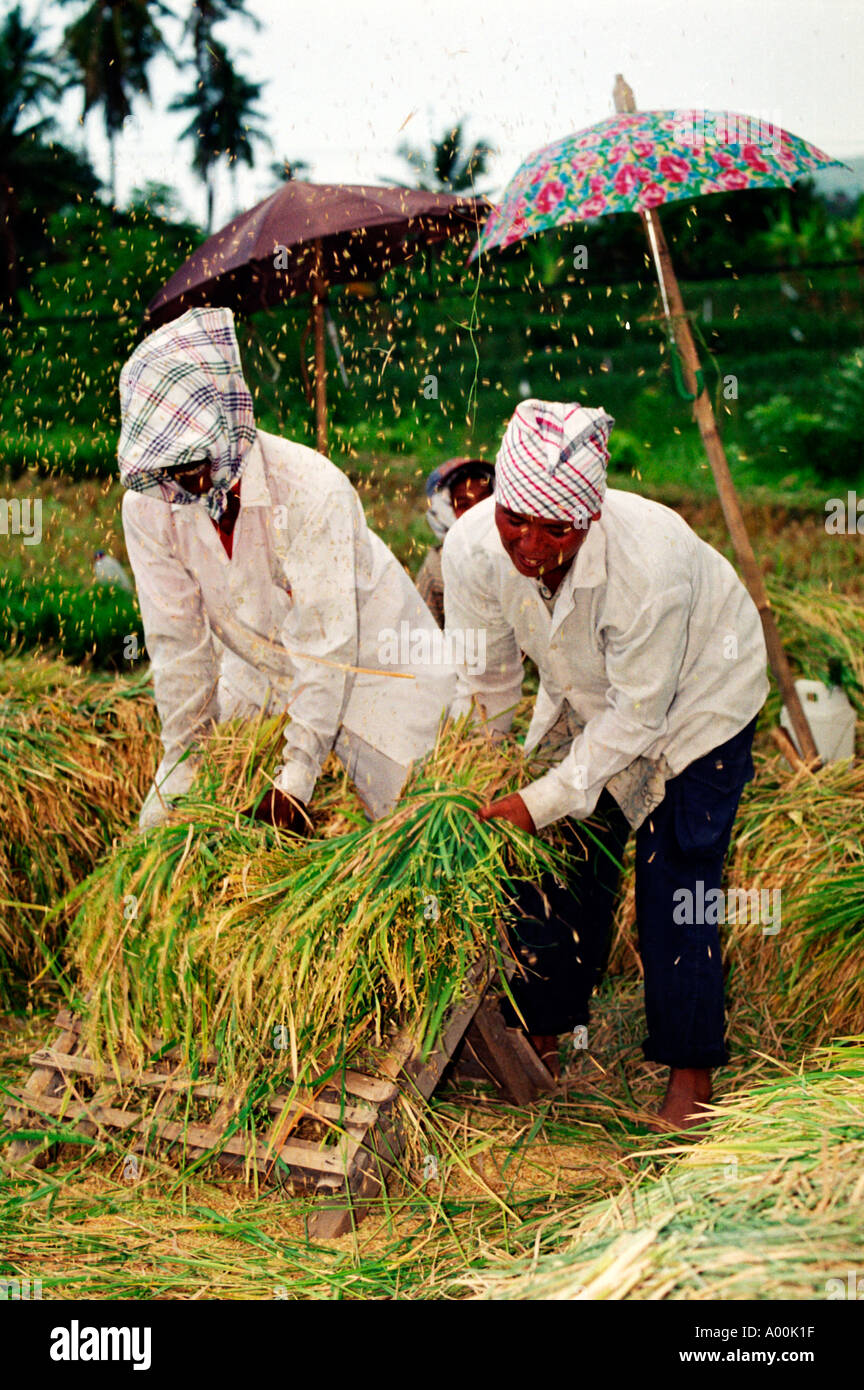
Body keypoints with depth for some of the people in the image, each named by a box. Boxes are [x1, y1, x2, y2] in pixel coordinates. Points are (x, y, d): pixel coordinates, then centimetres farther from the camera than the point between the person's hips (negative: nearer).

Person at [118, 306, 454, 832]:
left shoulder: (312, 488, -32)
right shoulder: (146, 505, -18)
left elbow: (326, 640, -30)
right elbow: (177, 639, -11)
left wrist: (297, 774, -30)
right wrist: (183, 762, -9)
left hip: (371, 662, -4)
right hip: (257, 674, 4)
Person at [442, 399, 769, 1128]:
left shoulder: (651, 561, -40)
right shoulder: (472, 547, -26)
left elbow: (638, 712, -29)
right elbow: (484, 682, -9)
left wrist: (543, 799, -30)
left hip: (698, 691, -5)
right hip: (584, 695, 5)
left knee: (675, 882, -7)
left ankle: (692, 1074, 8)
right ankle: (547, 1033, 27)